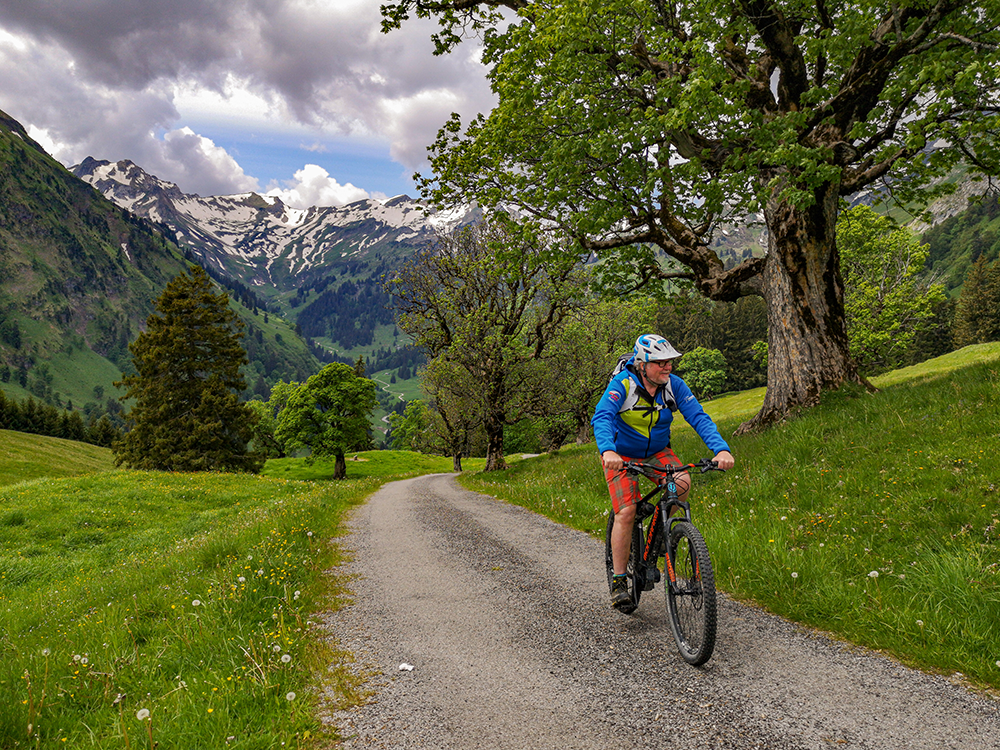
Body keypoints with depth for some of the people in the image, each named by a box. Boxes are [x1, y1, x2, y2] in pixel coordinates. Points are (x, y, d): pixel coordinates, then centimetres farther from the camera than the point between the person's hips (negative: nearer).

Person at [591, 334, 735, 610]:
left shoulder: (674, 385, -13)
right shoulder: (623, 383, -24)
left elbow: (699, 418, -19)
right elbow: (602, 417, -37)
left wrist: (721, 449, -36)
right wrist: (608, 450, -56)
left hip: (657, 452, 4)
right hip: (621, 456, -3)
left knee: (683, 482, -25)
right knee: (626, 512, -17)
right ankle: (618, 581, -3)